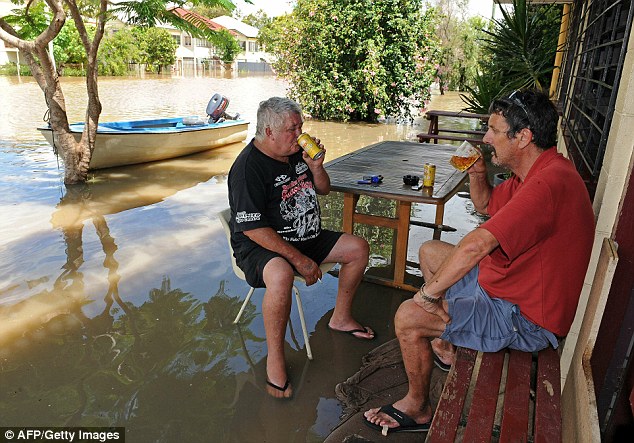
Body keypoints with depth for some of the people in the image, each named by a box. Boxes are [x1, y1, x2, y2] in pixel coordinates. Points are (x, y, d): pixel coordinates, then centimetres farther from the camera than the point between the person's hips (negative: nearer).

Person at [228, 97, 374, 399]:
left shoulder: (296, 152, 4)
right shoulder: (248, 167, -20)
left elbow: (323, 190, 16)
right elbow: (252, 228, -25)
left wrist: (316, 167, -7)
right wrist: (299, 259, -26)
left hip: (307, 237, 8)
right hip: (260, 246, -8)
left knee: (358, 248, 3)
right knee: (281, 275, -40)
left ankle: (341, 318, 21)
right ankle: (275, 358, -19)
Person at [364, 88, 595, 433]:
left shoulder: (549, 184, -32)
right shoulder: (538, 171, 3)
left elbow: (477, 244, -40)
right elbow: (486, 206, 18)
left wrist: (429, 292, -29)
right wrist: (477, 174, -2)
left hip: (526, 318, -11)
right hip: (502, 282, 11)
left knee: (408, 316, -17)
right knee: (429, 251, 20)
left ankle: (417, 408, 9)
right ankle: (446, 346, 28)